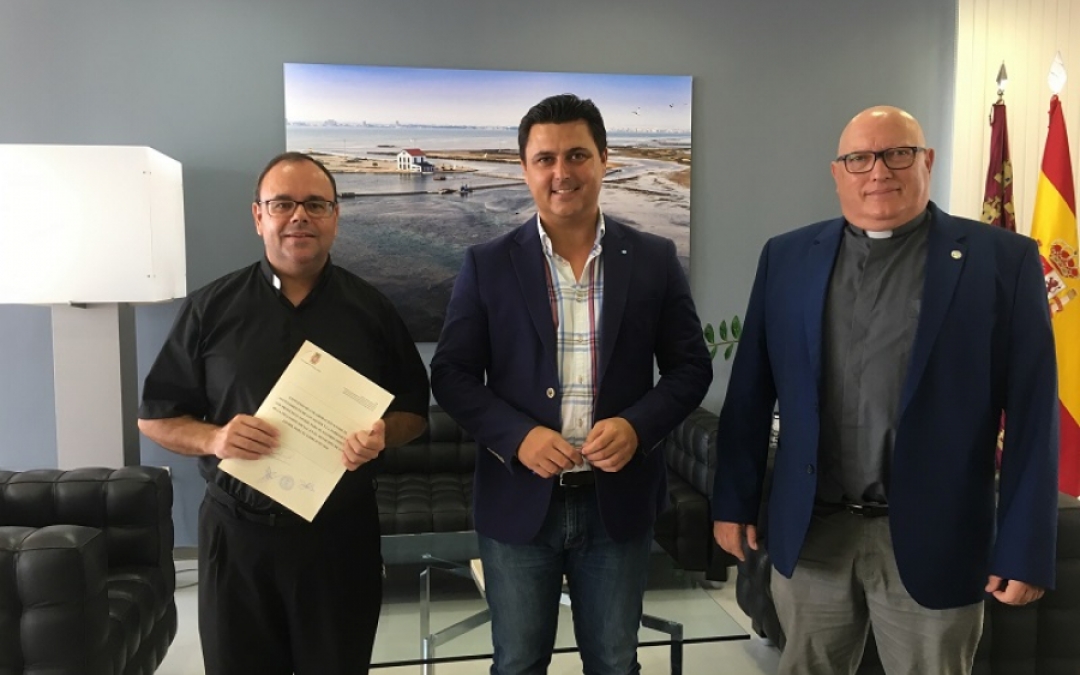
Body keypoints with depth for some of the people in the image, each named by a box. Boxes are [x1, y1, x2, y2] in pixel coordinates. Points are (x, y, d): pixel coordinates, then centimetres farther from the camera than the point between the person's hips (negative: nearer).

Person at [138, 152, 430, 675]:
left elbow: (414, 410, 6)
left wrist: (381, 434, -16)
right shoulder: (210, 308, 0)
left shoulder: (369, 308, 2)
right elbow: (155, 416, 4)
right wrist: (212, 438, -17)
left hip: (341, 531, 1)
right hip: (237, 532, 0)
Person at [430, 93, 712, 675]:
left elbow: (691, 367, 2)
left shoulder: (654, 260, 0)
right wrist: (517, 435, -18)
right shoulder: (488, 265, -3)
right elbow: (451, 374, -2)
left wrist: (637, 426, -16)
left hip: (618, 500, 1)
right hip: (519, 500, 0)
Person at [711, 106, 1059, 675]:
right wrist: (734, 500, 4)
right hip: (808, 531, 2)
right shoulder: (787, 257, 3)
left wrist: (1025, 547, -6)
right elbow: (751, 392, 4)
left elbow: (1031, 416, -5)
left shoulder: (1003, 259, -4)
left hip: (931, 539, -2)